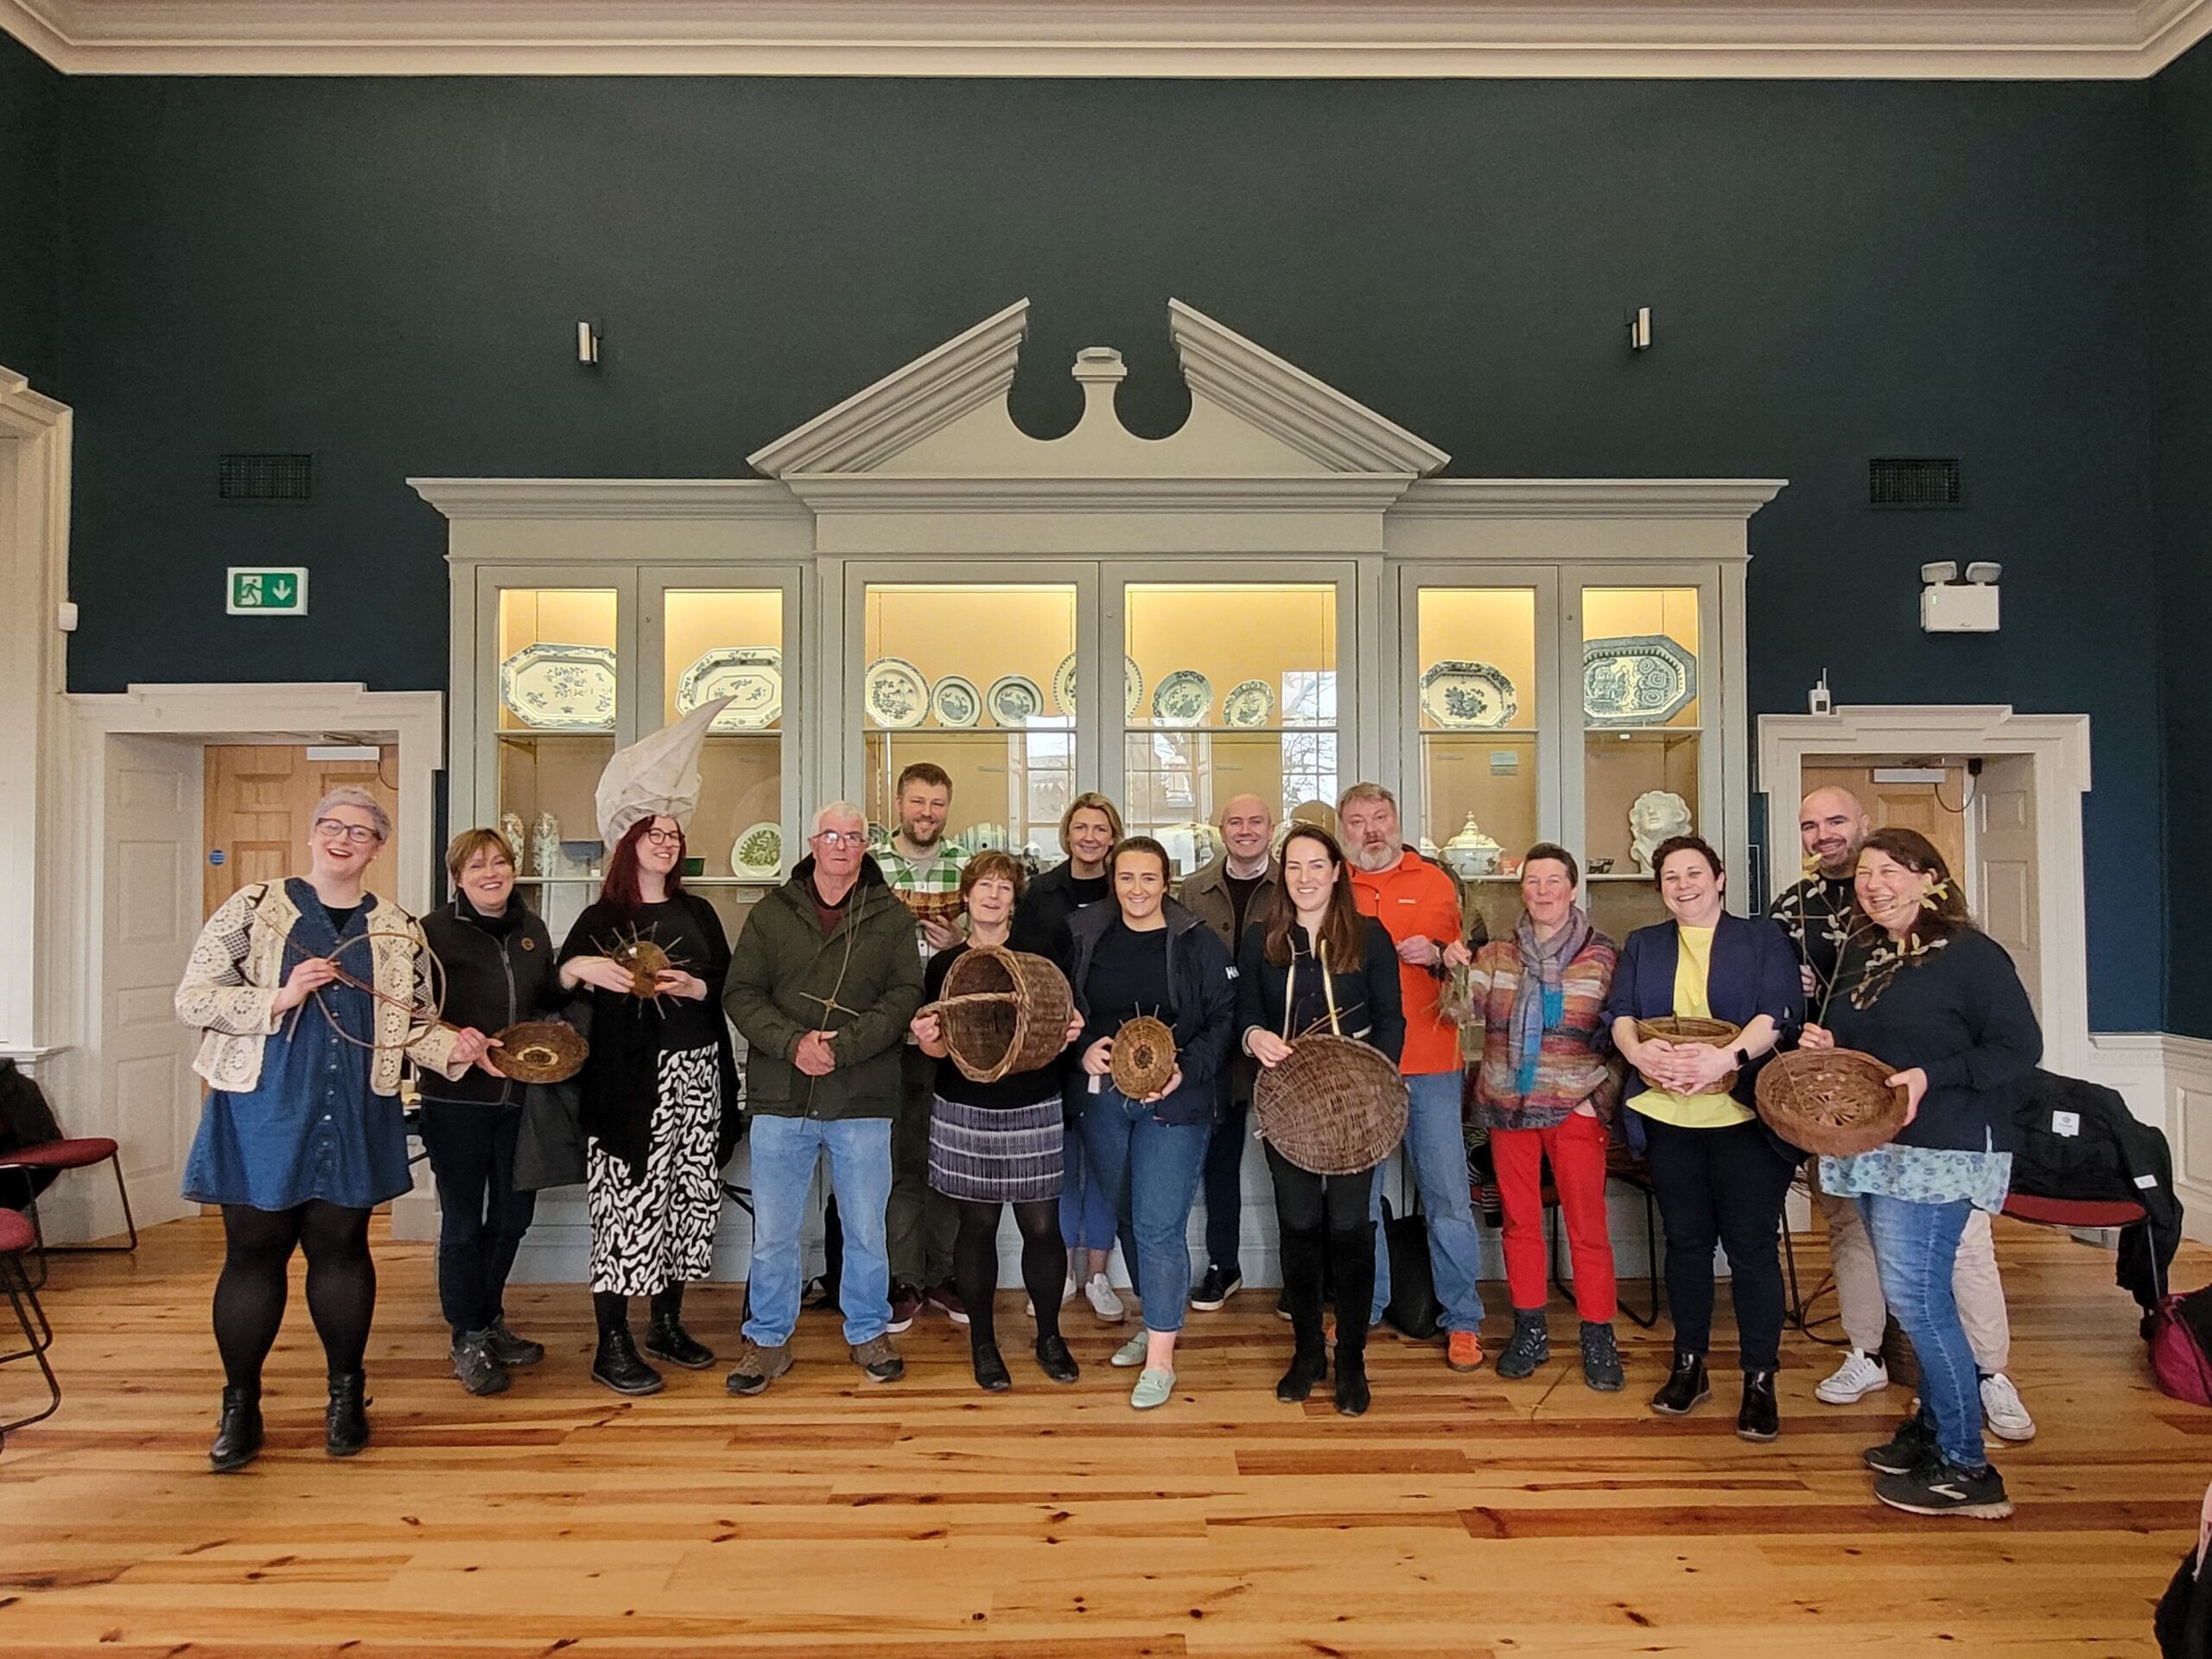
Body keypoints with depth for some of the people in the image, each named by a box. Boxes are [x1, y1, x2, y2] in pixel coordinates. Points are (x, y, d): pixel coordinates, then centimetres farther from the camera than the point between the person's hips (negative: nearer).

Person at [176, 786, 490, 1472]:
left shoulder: (399, 930, 6)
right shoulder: (252, 907, -1)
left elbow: (412, 1026, 11)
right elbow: (191, 999, -5)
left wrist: (453, 1047, -9)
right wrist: (282, 997, -18)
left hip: (355, 1118, 2)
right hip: (261, 1111, -2)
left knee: (341, 1247, 10)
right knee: (254, 1251, 5)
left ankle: (347, 1395, 25)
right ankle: (240, 1405, 22)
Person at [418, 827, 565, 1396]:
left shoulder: (531, 929, 7)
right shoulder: (435, 931, -9)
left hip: (519, 1098, 5)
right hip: (457, 1099, -5)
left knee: (513, 1216, 16)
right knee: (463, 1221, 6)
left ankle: (489, 1320, 36)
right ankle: (468, 1340, 22)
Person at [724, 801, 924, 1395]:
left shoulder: (892, 917, 4)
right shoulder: (772, 913, 7)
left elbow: (904, 997, -5)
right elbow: (741, 994, 1)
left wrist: (842, 1046, -17)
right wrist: (792, 1044, -15)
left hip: (862, 1102, 0)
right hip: (781, 1100, 1)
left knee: (866, 1230, 10)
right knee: (773, 1233, 9)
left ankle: (869, 1331, 30)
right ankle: (769, 1340, 26)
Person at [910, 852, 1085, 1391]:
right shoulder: (945, 965, 5)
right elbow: (939, 1047, 5)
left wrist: (1069, 1034, -15)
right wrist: (926, 1038, -18)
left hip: (1035, 1113, 0)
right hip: (966, 1114, 0)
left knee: (1042, 1225, 2)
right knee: (977, 1225, 6)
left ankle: (1049, 1336, 22)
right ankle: (982, 1342, 22)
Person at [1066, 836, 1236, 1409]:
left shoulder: (1198, 943, -5)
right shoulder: (1084, 936, 4)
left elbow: (1223, 1019, -5)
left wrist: (1185, 1070, -18)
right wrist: (1083, 1050, -9)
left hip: (1173, 1104, -4)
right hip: (1102, 1098, 4)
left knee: (1159, 1226, -6)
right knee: (1130, 1218, 17)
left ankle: (1160, 1358, 4)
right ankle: (1156, 1322, 36)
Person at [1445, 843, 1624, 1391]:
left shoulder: (1604, 956, -1)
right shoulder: (1496, 955, 6)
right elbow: (1469, 1017, 0)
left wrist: (1601, 1097, -6)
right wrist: (1456, 972, -17)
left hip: (1574, 1109, -3)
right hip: (1508, 1106, 3)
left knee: (1587, 1226, 1)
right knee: (1519, 1222, 11)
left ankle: (1598, 1339, 14)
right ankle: (1529, 1331, 23)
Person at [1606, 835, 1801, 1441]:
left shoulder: (1763, 938, 6)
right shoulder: (1642, 946, 16)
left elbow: (1780, 1010, -8)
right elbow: (1619, 1011, 4)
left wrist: (1728, 1056, -24)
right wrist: (1638, 1051, -18)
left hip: (1744, 1114, -3)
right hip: (1668, 1116, 3)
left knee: (1752, 1245, -1)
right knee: (1686, 1241, 11)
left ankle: (1760, 1379, 12)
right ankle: (1689, 1366, 24)